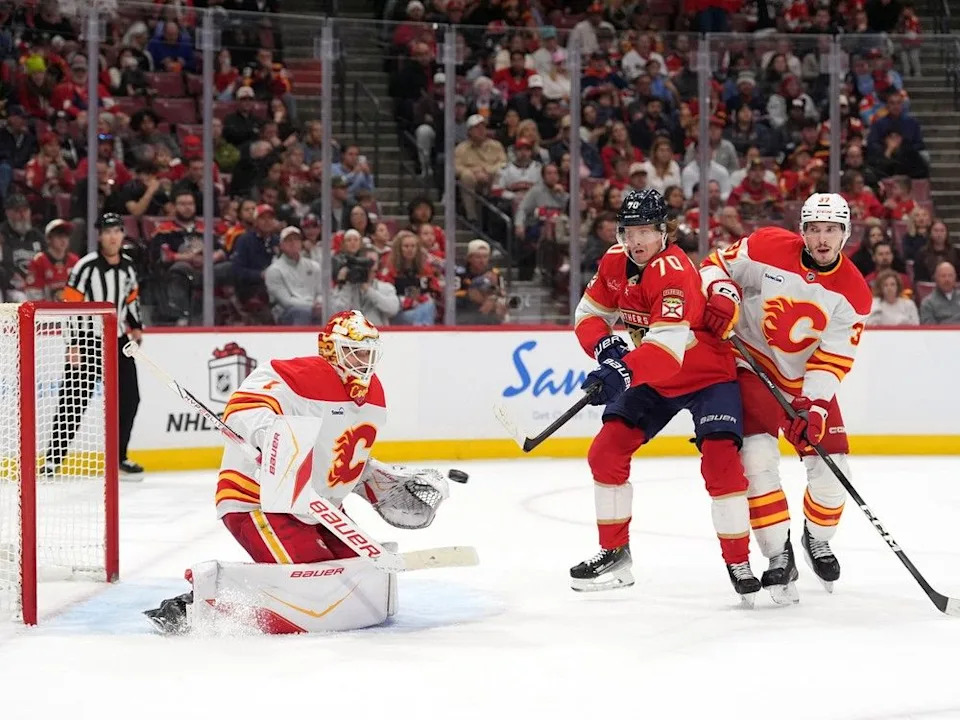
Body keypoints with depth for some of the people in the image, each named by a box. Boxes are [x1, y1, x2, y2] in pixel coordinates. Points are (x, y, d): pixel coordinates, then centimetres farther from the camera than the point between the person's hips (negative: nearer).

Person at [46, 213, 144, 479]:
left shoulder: (128, 266, 6)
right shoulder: (86, 266, -14)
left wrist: (136, 326, 10)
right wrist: (73, 345, -17)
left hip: (118, 340, 6)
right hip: (88, 342, -6)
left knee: (128, 398, 7)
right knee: (74, 401, -9)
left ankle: (118, 457, 19)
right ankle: (53, 458, -4)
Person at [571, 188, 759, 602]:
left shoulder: (675, 272, -30)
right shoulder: (614, 262, -5)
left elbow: (668, 344, -41)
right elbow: (589, 314, 4)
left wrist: (624, 373, -55)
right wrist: (606, 347, -19)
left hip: (708, 374, -7)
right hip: (651, 377, 7)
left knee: (721, 461, -20)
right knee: (606, 452, -2)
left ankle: (739, 563, -7)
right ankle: (614, 554, 12)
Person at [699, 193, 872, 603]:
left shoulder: (854, 293, -12)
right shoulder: (768, 247, -16)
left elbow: (834, 358, -15)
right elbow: (718, 262, -3)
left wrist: (814, 407, -26)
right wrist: (720, 293, -25)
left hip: (808, 382, 3)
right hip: (754, 366, -2)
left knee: (832, 469, -1)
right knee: (758, 457, -20)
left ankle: (817, 539, 30)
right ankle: (779, 557, -10)